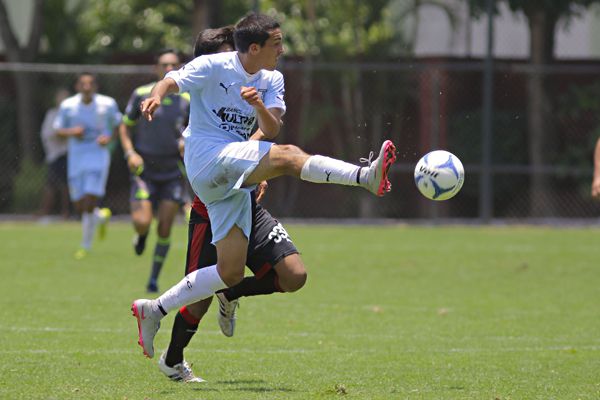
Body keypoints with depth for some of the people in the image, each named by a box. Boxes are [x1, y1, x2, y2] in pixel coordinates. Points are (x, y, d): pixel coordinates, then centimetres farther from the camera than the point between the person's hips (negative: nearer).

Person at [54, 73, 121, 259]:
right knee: (80, 206, 4)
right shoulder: (67, 105, -1)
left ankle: (86, 246, -2)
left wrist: (109, 137, -9)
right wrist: (71, 132, -14)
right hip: (76, 158, 3)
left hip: (98, 155, -3)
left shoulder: (107, 104, -4)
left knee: (90, 202, -14)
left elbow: (119, 125, 10)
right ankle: (102, 217, 39)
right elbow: (58, 130, 7)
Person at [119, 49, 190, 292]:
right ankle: (142, 235, 24)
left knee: (165, 228, -2)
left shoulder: (187, 99, 0)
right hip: (144, 169, -1)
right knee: (141, 223, -16)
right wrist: (130, 153, -11)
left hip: (173, 171, 1)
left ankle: (154, 279, 14)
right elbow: (124, 127, 5)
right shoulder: (141, 95, -3)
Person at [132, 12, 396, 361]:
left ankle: (154, 310, 11)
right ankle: (367, 176, -47)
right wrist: (156, 96, -38)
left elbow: (272, 129, 0)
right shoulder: (214, 67, -4)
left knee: (231, 273, 2)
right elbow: (171, 81, -15)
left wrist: (259, 106, -21)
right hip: (207, 156, -7)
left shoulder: (272, 80, 12)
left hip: (233, 182, 7)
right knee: (288, 156, -30)